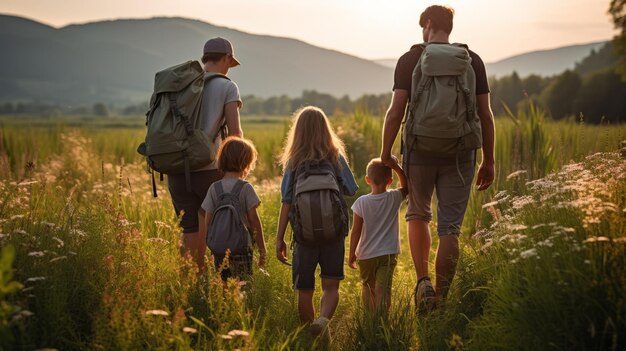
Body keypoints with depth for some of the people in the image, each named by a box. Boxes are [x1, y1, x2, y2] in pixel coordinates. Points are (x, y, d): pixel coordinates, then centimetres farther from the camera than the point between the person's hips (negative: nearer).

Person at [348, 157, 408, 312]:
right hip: (388, 253, -1)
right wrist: (396, 167, 4)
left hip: (366, 255, 1)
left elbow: (356, 232, -7)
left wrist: (352, 254, 3)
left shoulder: (361, 202, -8)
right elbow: (406, 186, 16)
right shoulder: (394, 198, -6)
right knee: (383, 289, -7)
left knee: (368, 287, 21)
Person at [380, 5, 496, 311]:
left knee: (418, 214, 20)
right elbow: (485, 115, 4)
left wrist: (385, 154, 1)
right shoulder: (472, 61, 6)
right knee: (450, 228, 6)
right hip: (459, 156, 1)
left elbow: (395, 111, -6)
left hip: (420, 151, -1)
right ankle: (440, 298, 8)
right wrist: (488, 162, 10)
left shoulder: (410, 60, 0)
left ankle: (423, 281, 6)